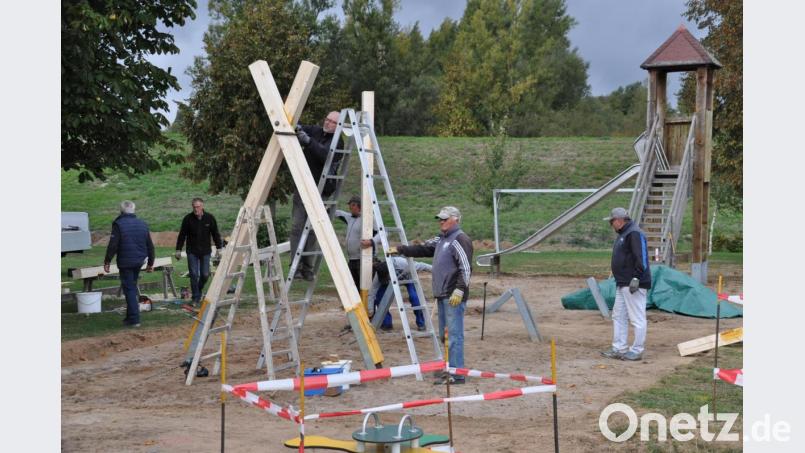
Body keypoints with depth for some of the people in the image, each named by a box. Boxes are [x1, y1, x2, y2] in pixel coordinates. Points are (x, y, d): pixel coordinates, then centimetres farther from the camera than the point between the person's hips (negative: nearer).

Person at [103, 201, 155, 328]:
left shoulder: (118, 224, -10)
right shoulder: (143, 224, 9)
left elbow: (113, 245, -15)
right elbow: (150, 246, 13)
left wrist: (107, 261, -6)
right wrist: (150, 263, 21)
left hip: (125, 262, -6)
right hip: (139, 261, 6)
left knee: (129, 289, -2)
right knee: (132, 287, 19)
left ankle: (134, 319, -6)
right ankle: (130, 316, 24)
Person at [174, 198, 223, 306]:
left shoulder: (209, 218, -2)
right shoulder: (188, 219, -4)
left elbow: (215, 234, 6)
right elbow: (182, 235, 1)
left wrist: (219, 247, 3)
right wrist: (178, 250, 0)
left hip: (205, 251, 1)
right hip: (192, 252, -1)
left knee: (205, 275, 0)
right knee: (194, 275, -5)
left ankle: (199, 290, 28)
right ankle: (195, 298, 4)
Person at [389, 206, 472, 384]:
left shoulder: (460, 240, -11)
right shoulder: (441, 240, 20)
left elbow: (466, 268, -19)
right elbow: (422, 249, 27)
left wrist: (459, 290, -24)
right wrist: (400, 249, 24)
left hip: (454, 297, -10)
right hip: (442, 295, 10)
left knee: (454, 334, -11)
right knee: (445, 334, 13)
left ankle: (457, 374, -12)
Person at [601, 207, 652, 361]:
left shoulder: (634, 234, -14)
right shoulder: (622, 234, 19)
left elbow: (641, 258, -22)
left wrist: (636, 278, -24)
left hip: (634, 285, -11)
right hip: (622, 284, 11)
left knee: (637, 318, -5)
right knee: (618, 316, 13)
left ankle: (637, 351, 0)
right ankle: (619, 349, 18)